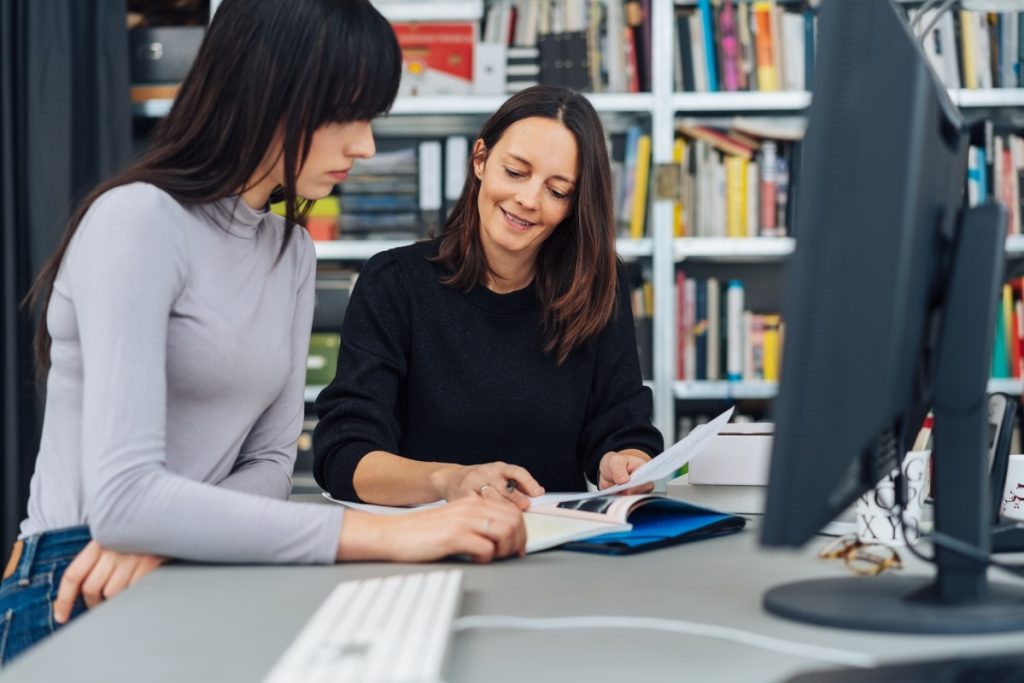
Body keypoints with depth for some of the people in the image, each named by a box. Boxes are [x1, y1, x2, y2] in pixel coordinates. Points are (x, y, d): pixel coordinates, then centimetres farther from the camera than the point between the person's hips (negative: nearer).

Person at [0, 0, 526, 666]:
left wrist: (168, 534, -15)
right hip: (78, 601, -7)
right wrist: (385, 535, -29)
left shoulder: (292, 253, 9)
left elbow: (269, 461, 6)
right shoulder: (138, 220, -15)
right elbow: (123, 497, -24)